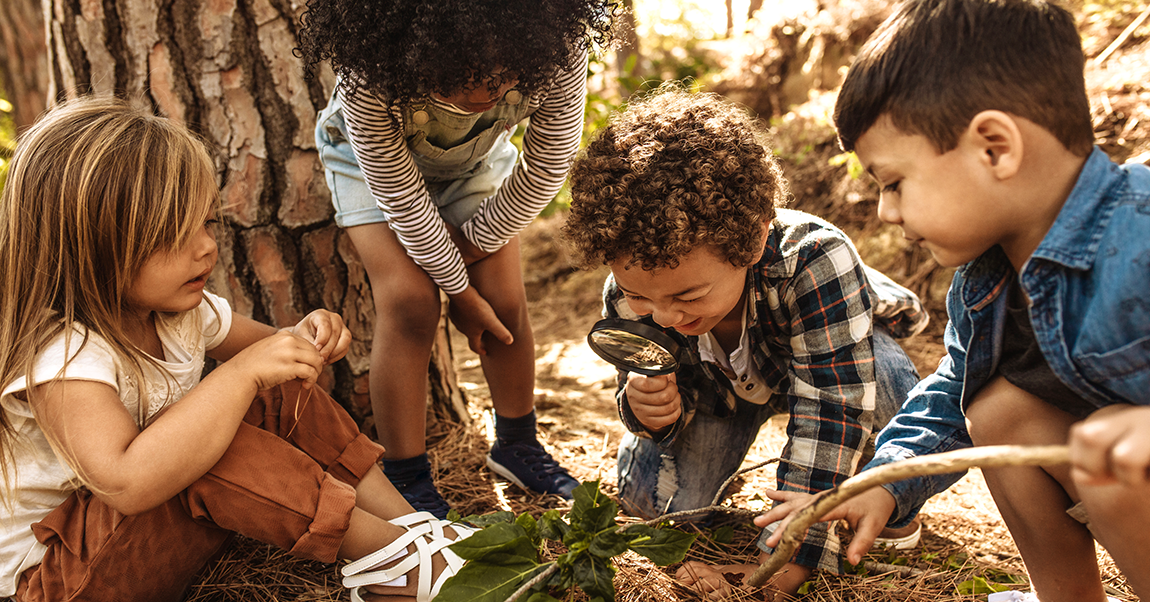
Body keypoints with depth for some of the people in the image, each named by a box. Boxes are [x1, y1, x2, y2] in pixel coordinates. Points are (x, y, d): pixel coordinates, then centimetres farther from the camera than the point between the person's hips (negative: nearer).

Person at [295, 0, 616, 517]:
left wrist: (474, 243, -12)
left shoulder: (560, 52, -37)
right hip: (375, 155, -2)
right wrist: (459, 289, -19)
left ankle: (517, 446, 21)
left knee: (504, 299, -4)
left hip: (478, 155, 3)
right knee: (409, 299, -18)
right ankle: (405, 481, -4)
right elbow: (400, 196, -28)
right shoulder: (369, 75, -41)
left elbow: (545, 171, -20)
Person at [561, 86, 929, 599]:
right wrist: (648, 408, -42)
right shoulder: (630, 294, -30)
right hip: (722, 382, 4)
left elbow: (831, 414, -44)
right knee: (649, 495, -14)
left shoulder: (814, 262, -45)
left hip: (843, 351, -3)